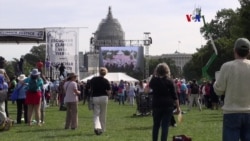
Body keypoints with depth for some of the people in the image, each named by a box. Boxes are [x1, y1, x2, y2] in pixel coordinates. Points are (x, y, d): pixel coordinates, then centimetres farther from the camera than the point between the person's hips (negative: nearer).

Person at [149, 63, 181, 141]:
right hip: (168, 106, -2)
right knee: (165, 126, -1)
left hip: (156, 105, 2)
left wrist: (154, 75, 15)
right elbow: (174, 96, -7)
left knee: (156, 125, 15)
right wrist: (178, 107, -1)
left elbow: (150, 86, 24)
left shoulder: (154, 80, -1)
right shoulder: (169, 81, -6)